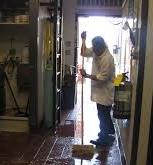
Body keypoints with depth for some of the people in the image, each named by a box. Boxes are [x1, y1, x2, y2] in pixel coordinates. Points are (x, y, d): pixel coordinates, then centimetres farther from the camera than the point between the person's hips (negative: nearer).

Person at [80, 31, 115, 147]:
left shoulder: (107, 58, -25)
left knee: (103, 115, 2)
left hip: (105, 91, -9)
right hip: (100, 90, 9)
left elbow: (103, 77, -26)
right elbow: (84, 53, 10)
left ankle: (104, 139, 16)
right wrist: (83, 39, -2)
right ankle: (110, 132, 39)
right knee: (104, 114, 22)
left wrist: (87, 75, -26)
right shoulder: (96, 51, 1)